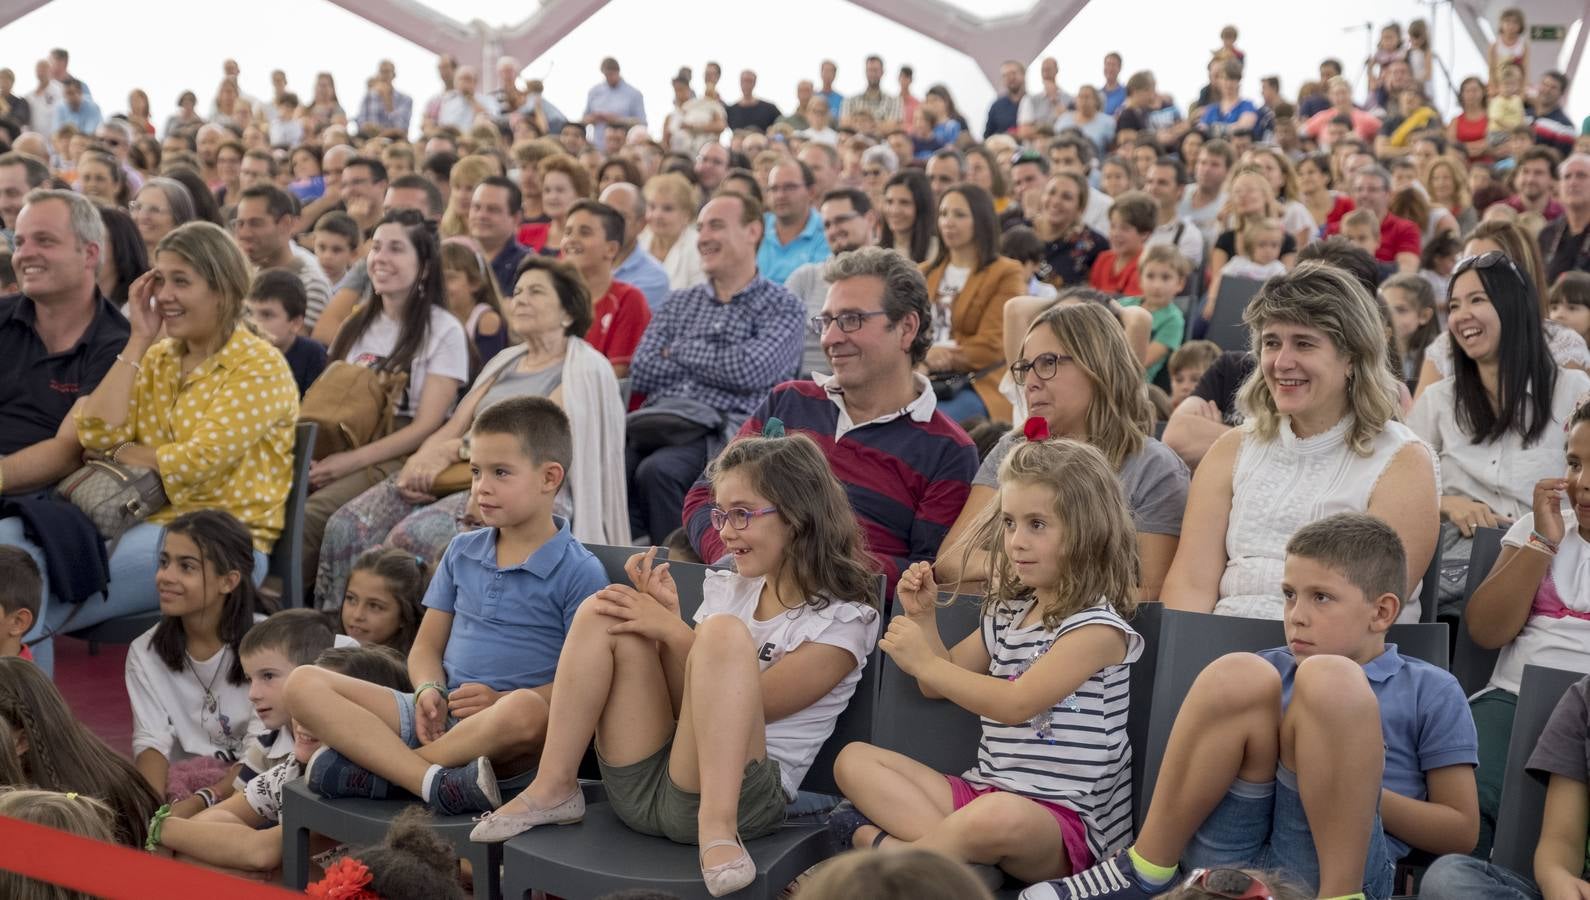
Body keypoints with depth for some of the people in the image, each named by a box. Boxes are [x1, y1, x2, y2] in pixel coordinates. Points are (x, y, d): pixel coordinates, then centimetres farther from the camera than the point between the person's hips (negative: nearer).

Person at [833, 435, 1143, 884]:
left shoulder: (1097, 626, -11)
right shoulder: (1007, 612, 15)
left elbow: (1016, 703, -20)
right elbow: (940, 685, 26)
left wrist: (923, 661, -14)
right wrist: (923, 618, 8)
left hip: (1063, 821, -8)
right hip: (983, 789, 9)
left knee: (1000, 816, -43)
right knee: (854, 759, -2)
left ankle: (878, 844, -24)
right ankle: (956, 852, -24)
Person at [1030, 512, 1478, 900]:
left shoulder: (1431, 692, 15)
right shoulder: (1269, 671, 26)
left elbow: (1461, 832, 11)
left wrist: (1359, 791, -4)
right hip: (1228, 856, 3)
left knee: (1329, 678, -23)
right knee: (1235, 675, -20)